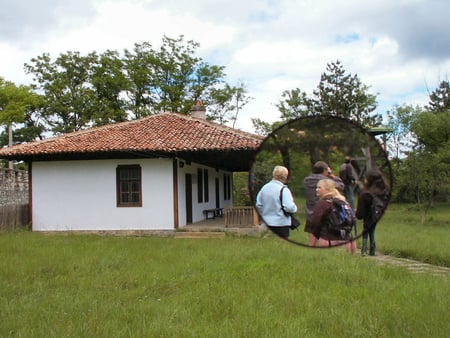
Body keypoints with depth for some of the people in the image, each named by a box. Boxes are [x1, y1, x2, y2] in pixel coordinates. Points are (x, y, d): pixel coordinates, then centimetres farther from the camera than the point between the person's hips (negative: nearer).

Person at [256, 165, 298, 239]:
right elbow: (289, 207, -22)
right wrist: (295, 208, -1)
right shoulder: (284, 190, -15)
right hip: (281, 224, -6)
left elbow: (258, 205, 8)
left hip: (267, 223, 6)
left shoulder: (264, 188, 5)